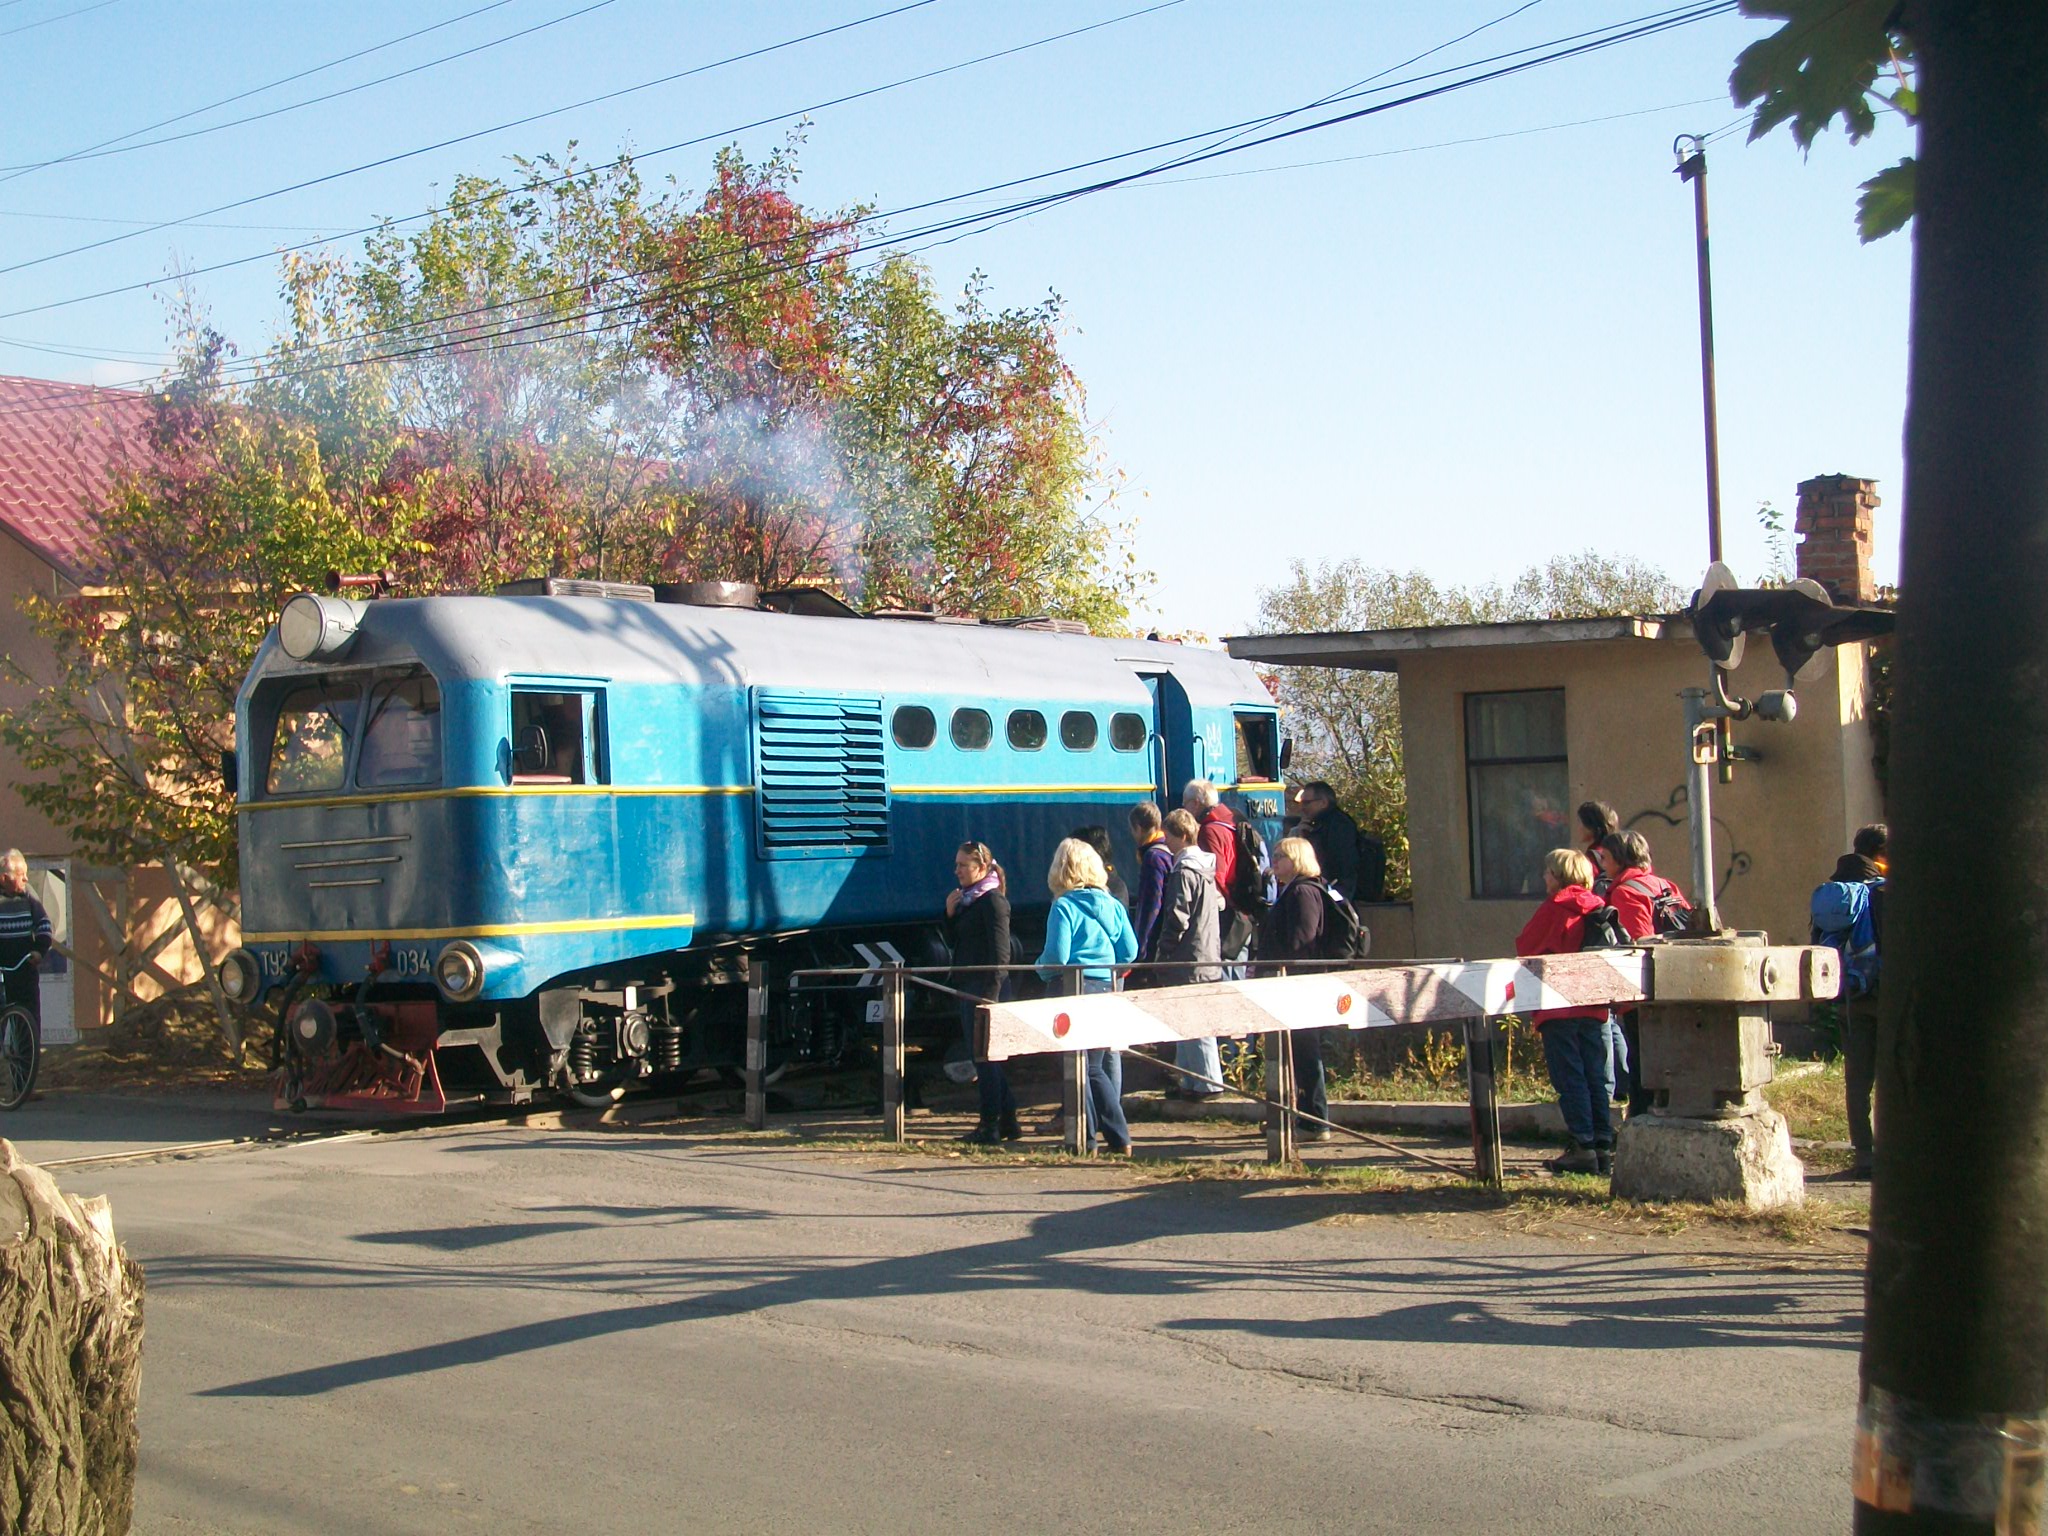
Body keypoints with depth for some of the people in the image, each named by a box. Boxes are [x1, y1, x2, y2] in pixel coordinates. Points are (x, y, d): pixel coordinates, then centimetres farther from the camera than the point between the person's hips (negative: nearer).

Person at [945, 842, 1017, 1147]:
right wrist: (950, 914, 3)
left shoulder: (993, 901, -12)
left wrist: (989, 994, -21)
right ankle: (1007, 1121, 18)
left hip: (983, 987, -10)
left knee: (984, 1056, -6)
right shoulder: (966, 900, 16)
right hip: (967, 986, 10)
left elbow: (1000, 953, -16)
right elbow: (953, 944, 19)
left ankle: (991, 1127, -2)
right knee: (985, 1057, 12)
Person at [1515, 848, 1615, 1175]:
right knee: (1599, 1078, 7)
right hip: (1595, 1007, 5)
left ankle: (1583, 1147, -7)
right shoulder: (1599, 909, 6)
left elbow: (1524, 947, 2)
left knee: (1570, 1079, -2)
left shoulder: (1553, 909, -6)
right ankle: (1604, 1147, 5)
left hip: (1559, 1010, -5)